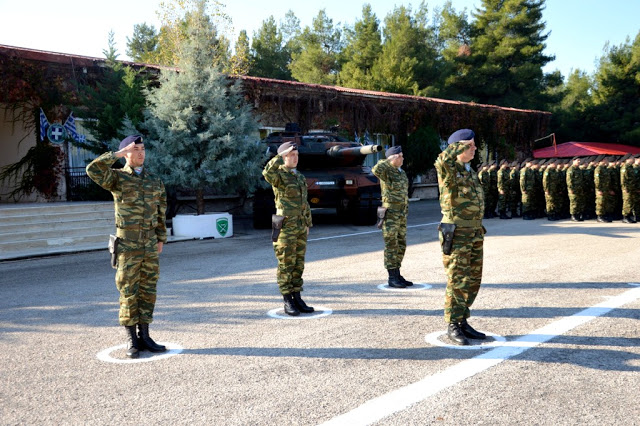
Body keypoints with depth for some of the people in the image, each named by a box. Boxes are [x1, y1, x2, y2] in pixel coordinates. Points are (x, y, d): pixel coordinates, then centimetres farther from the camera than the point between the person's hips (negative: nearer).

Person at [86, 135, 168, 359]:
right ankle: (132, 341, 10)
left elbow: (161, 213, 14)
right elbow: (93, 170, -22)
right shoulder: (116, 177, -1)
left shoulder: (154, 181, 11)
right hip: (128, 246, -4)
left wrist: (161, 239, 8)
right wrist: (118, 153, -18)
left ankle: (144, 337, 17)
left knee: (148, 292, 7)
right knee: (128, 293, 1)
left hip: (150, 246, 4)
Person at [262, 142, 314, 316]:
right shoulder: (278, 175, -8)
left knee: (298, 264, 10)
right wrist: (281, 155, -27)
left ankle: (297, 299, 17)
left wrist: (307, 224, 17)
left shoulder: (300, 177, 16)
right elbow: (267, 173, -34)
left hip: (300, 227, 7)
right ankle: (288, 303, 4)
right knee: (286, 265, -2)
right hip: (285, 227, -7)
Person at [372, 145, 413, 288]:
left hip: (402, 214, 8)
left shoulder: (402, 172, 16)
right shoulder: (386, 172, -10)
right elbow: (376, 170, -35)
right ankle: (392, 278, 1)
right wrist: (389, 161, -23)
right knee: (391, 245, -4)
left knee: (401, 245, 11)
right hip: (390, 213, -8)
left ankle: (397, 275, 20)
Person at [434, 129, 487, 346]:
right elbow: (443, 160, -36)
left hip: (475, 234, 8)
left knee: (472, 281, 10)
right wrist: (460, 146, -19)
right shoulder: (448, 169, -9)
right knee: (457, 281, -5)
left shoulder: (470, 171, 16)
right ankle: (452, 327, 6)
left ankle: (462, 323, 21)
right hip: (456, 235, -8)